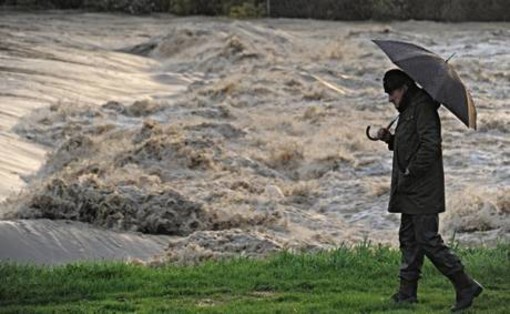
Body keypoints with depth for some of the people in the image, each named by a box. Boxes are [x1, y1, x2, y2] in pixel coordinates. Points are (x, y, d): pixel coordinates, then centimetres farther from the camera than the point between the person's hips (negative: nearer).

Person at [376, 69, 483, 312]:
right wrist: (390, 139, 10)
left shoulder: (422, 108, -14)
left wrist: (411, 171, -18)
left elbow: (430, 145, -23)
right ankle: (407, 291, 17)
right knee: (408, 239, 12)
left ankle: (465, 286, -8)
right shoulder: (409, 109, 18)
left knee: (428, 240, -12)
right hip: (410, 191, 11)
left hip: (423, 191, -11)